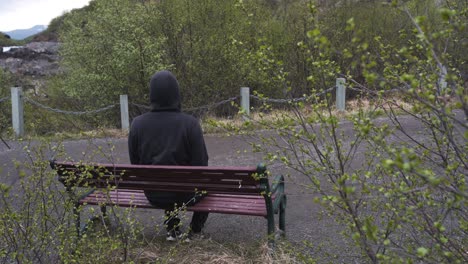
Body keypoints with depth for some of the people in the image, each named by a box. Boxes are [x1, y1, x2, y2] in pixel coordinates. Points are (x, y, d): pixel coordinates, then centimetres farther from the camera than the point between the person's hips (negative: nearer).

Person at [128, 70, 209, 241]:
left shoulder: (137, 124, -11)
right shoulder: (190, 123, -20)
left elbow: (135, 163, -1)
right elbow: (201, 164, -15)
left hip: (153, 195, 3)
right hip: (184, 194, -3)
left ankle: (172, 229, 34)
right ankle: (195, 230, 33)